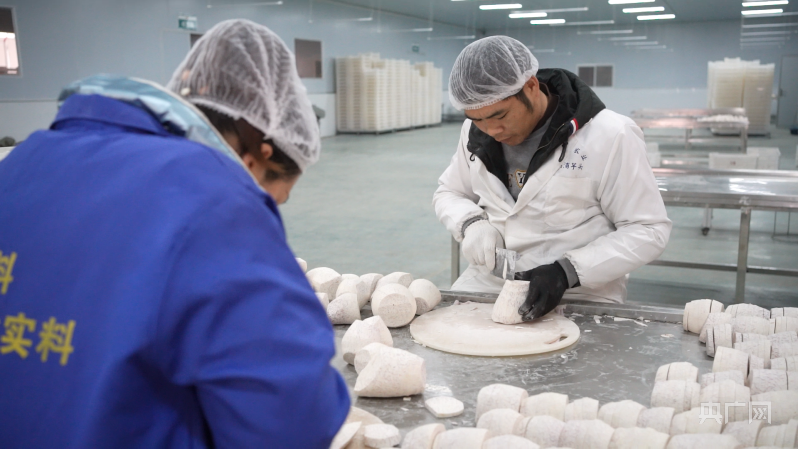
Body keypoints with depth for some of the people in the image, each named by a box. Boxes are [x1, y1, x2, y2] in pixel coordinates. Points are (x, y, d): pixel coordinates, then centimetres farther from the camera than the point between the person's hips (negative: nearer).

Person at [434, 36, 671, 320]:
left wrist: (566, 272, -21)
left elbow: (649, 231, -10)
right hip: (486, 286, 2)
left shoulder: (609, 136, -14)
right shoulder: (476, 130, 2)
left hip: (579, 298, -2)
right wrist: (471, 222, -7)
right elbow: (448, 193, 16)